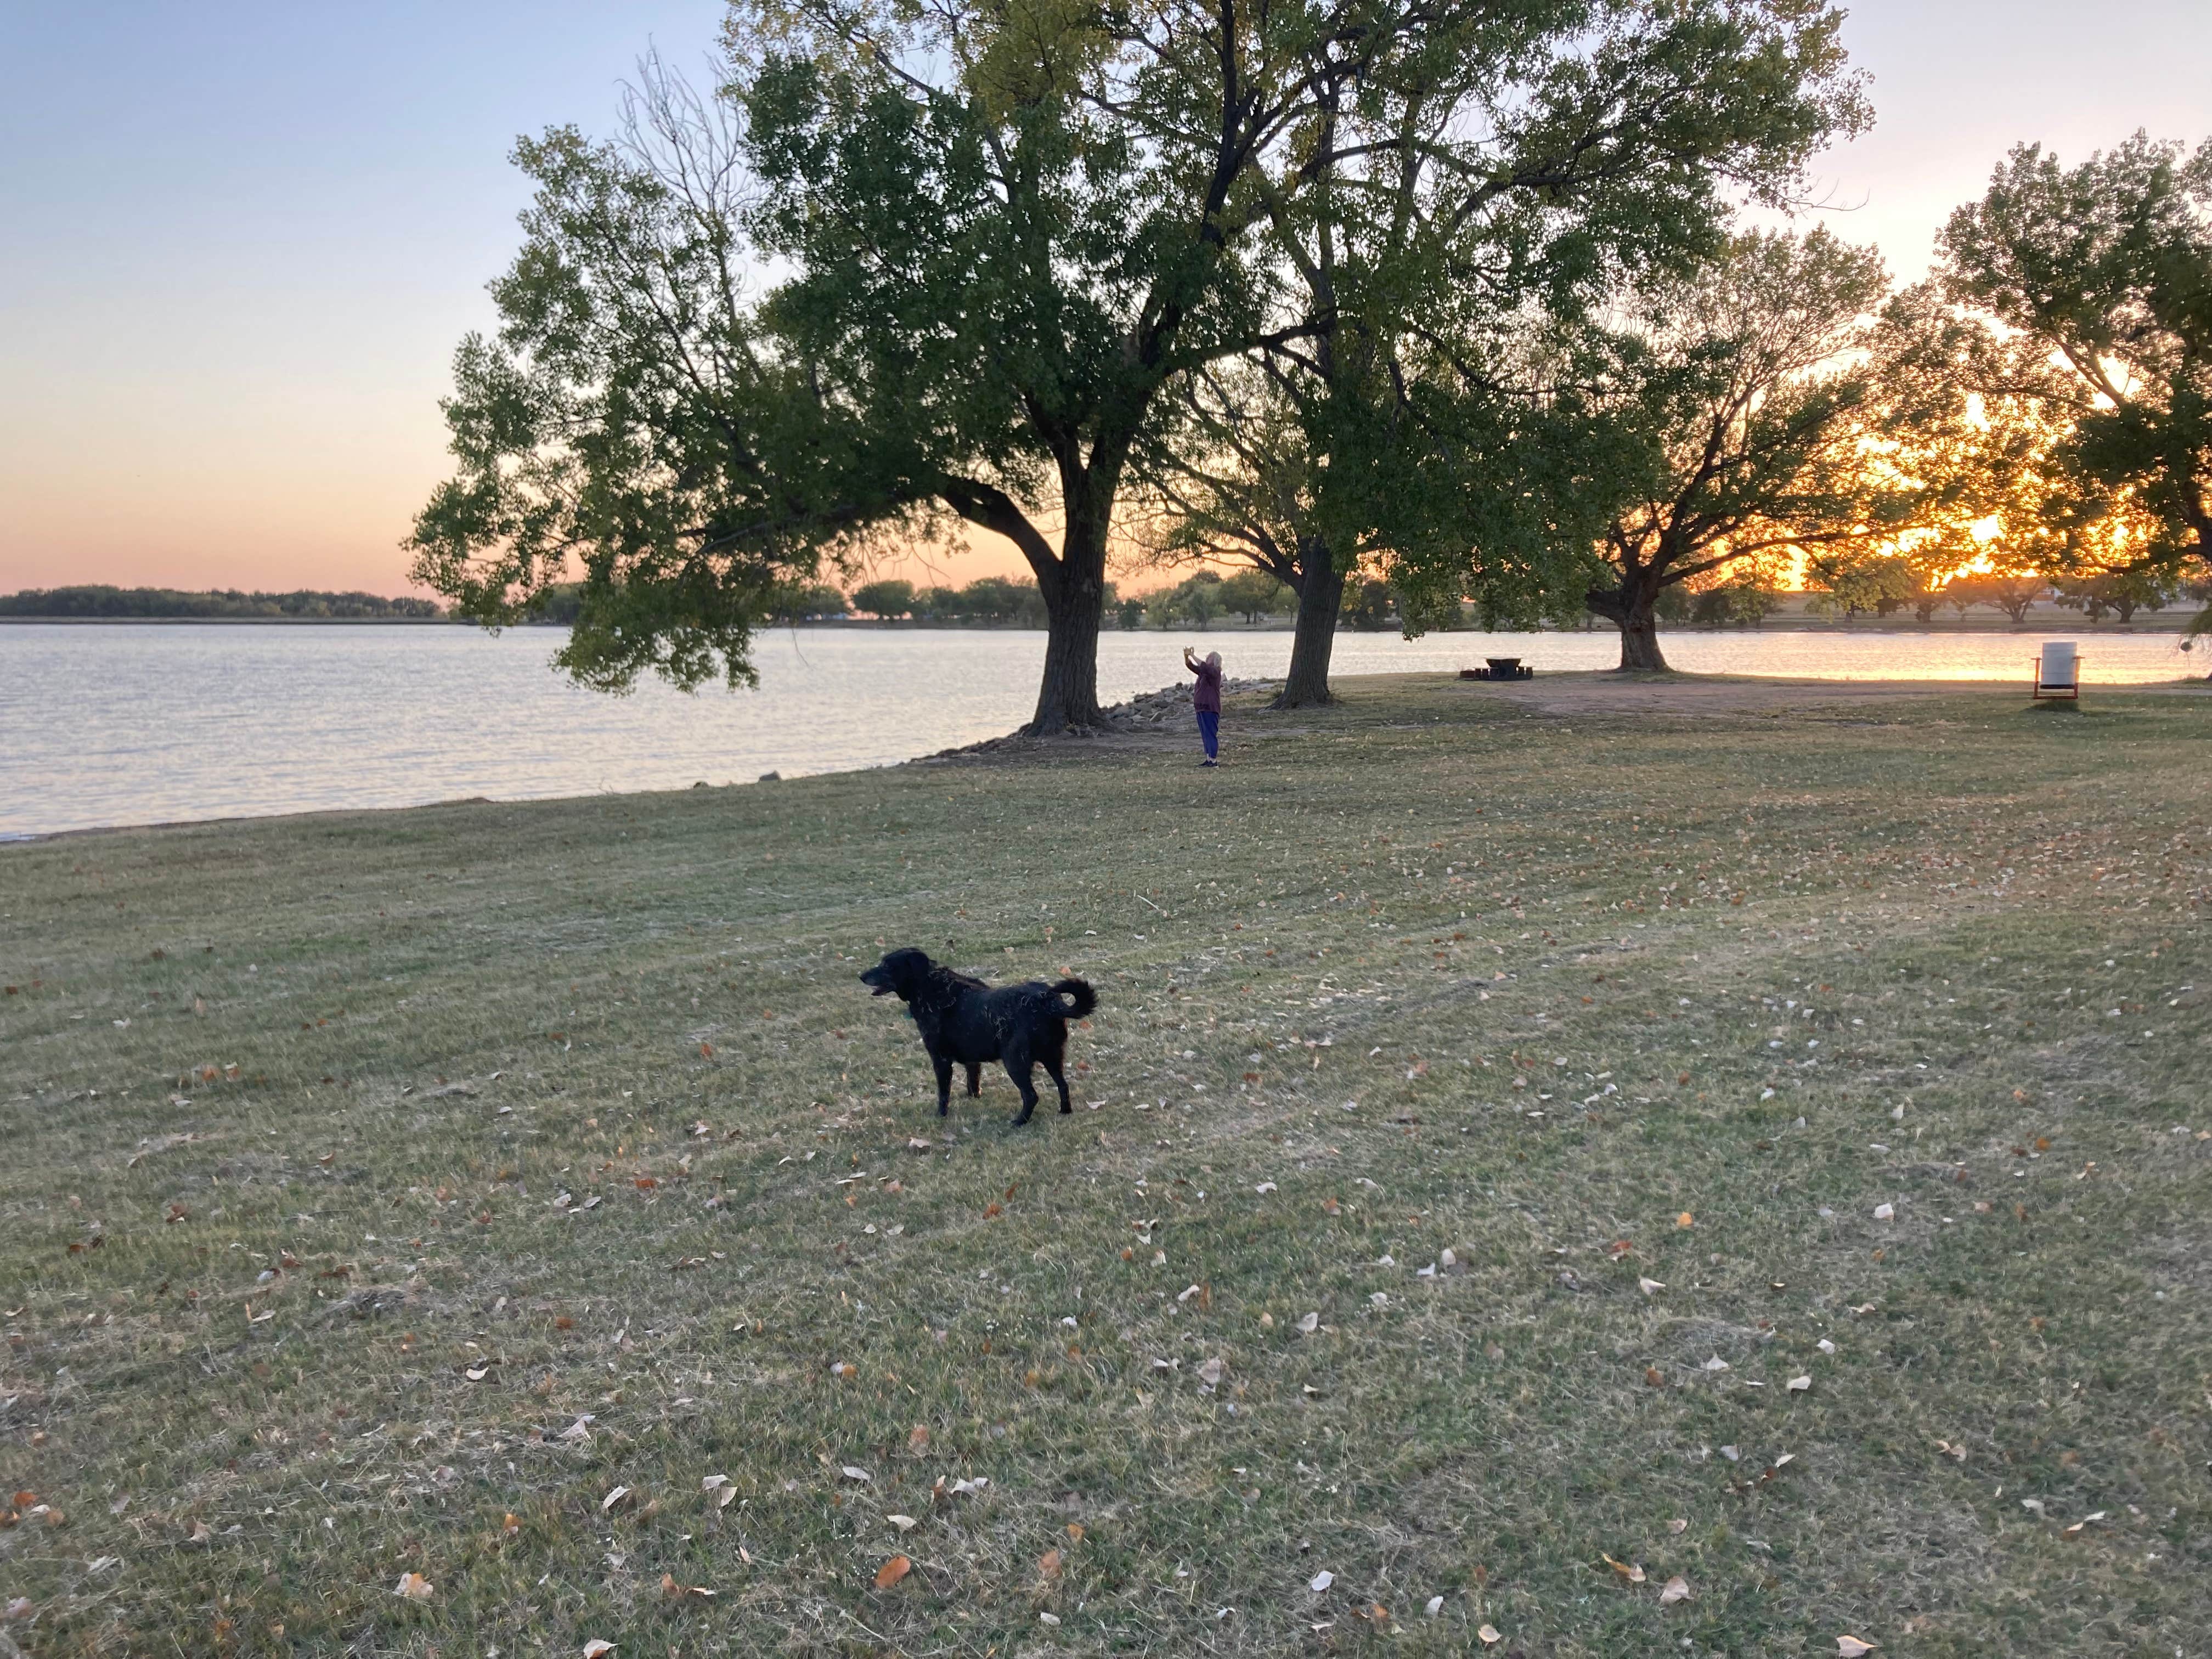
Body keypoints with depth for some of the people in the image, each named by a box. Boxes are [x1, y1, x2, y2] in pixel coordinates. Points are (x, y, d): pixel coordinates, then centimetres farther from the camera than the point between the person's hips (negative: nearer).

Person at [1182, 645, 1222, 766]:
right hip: (1202, 708, 9)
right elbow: (1190, 666, 18)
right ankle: (1209, 758, 16)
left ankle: (1214, 760, -10)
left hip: (1210, 709, -9)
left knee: (1211, 734, -10)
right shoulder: (1205, 671, 16)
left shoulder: (1215, 671, -10)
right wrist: (1186, 656, -1)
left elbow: (1204, 667, -28)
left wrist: (1192, 655, -22)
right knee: (1205, 735, 11)